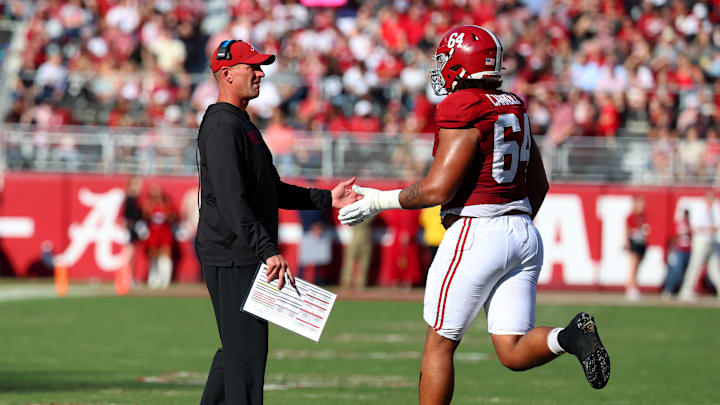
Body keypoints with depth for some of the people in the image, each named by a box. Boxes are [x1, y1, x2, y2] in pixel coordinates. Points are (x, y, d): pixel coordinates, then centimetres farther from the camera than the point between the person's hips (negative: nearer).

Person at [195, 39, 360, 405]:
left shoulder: (241, 124, 21)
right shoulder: (223, 126, -14)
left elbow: (270, 191, 25)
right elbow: (232, 200, -24)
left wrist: (326, 198, 17)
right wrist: (268, 250, -31)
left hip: (243, 257, 11)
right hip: (232, 258, -11)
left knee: (236, 348, 16)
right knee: (247, 351, -11)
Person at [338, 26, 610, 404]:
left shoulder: (462, 110, -12)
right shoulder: (514, 108, 13)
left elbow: (438, 189, -17)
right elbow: (538, 184, 21)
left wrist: (379, 201, -5)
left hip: (476, 232, -8)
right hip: (524, 234, 8)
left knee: (439, 344, 6)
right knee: (513, 352, 2)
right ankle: (570, 337, -24)